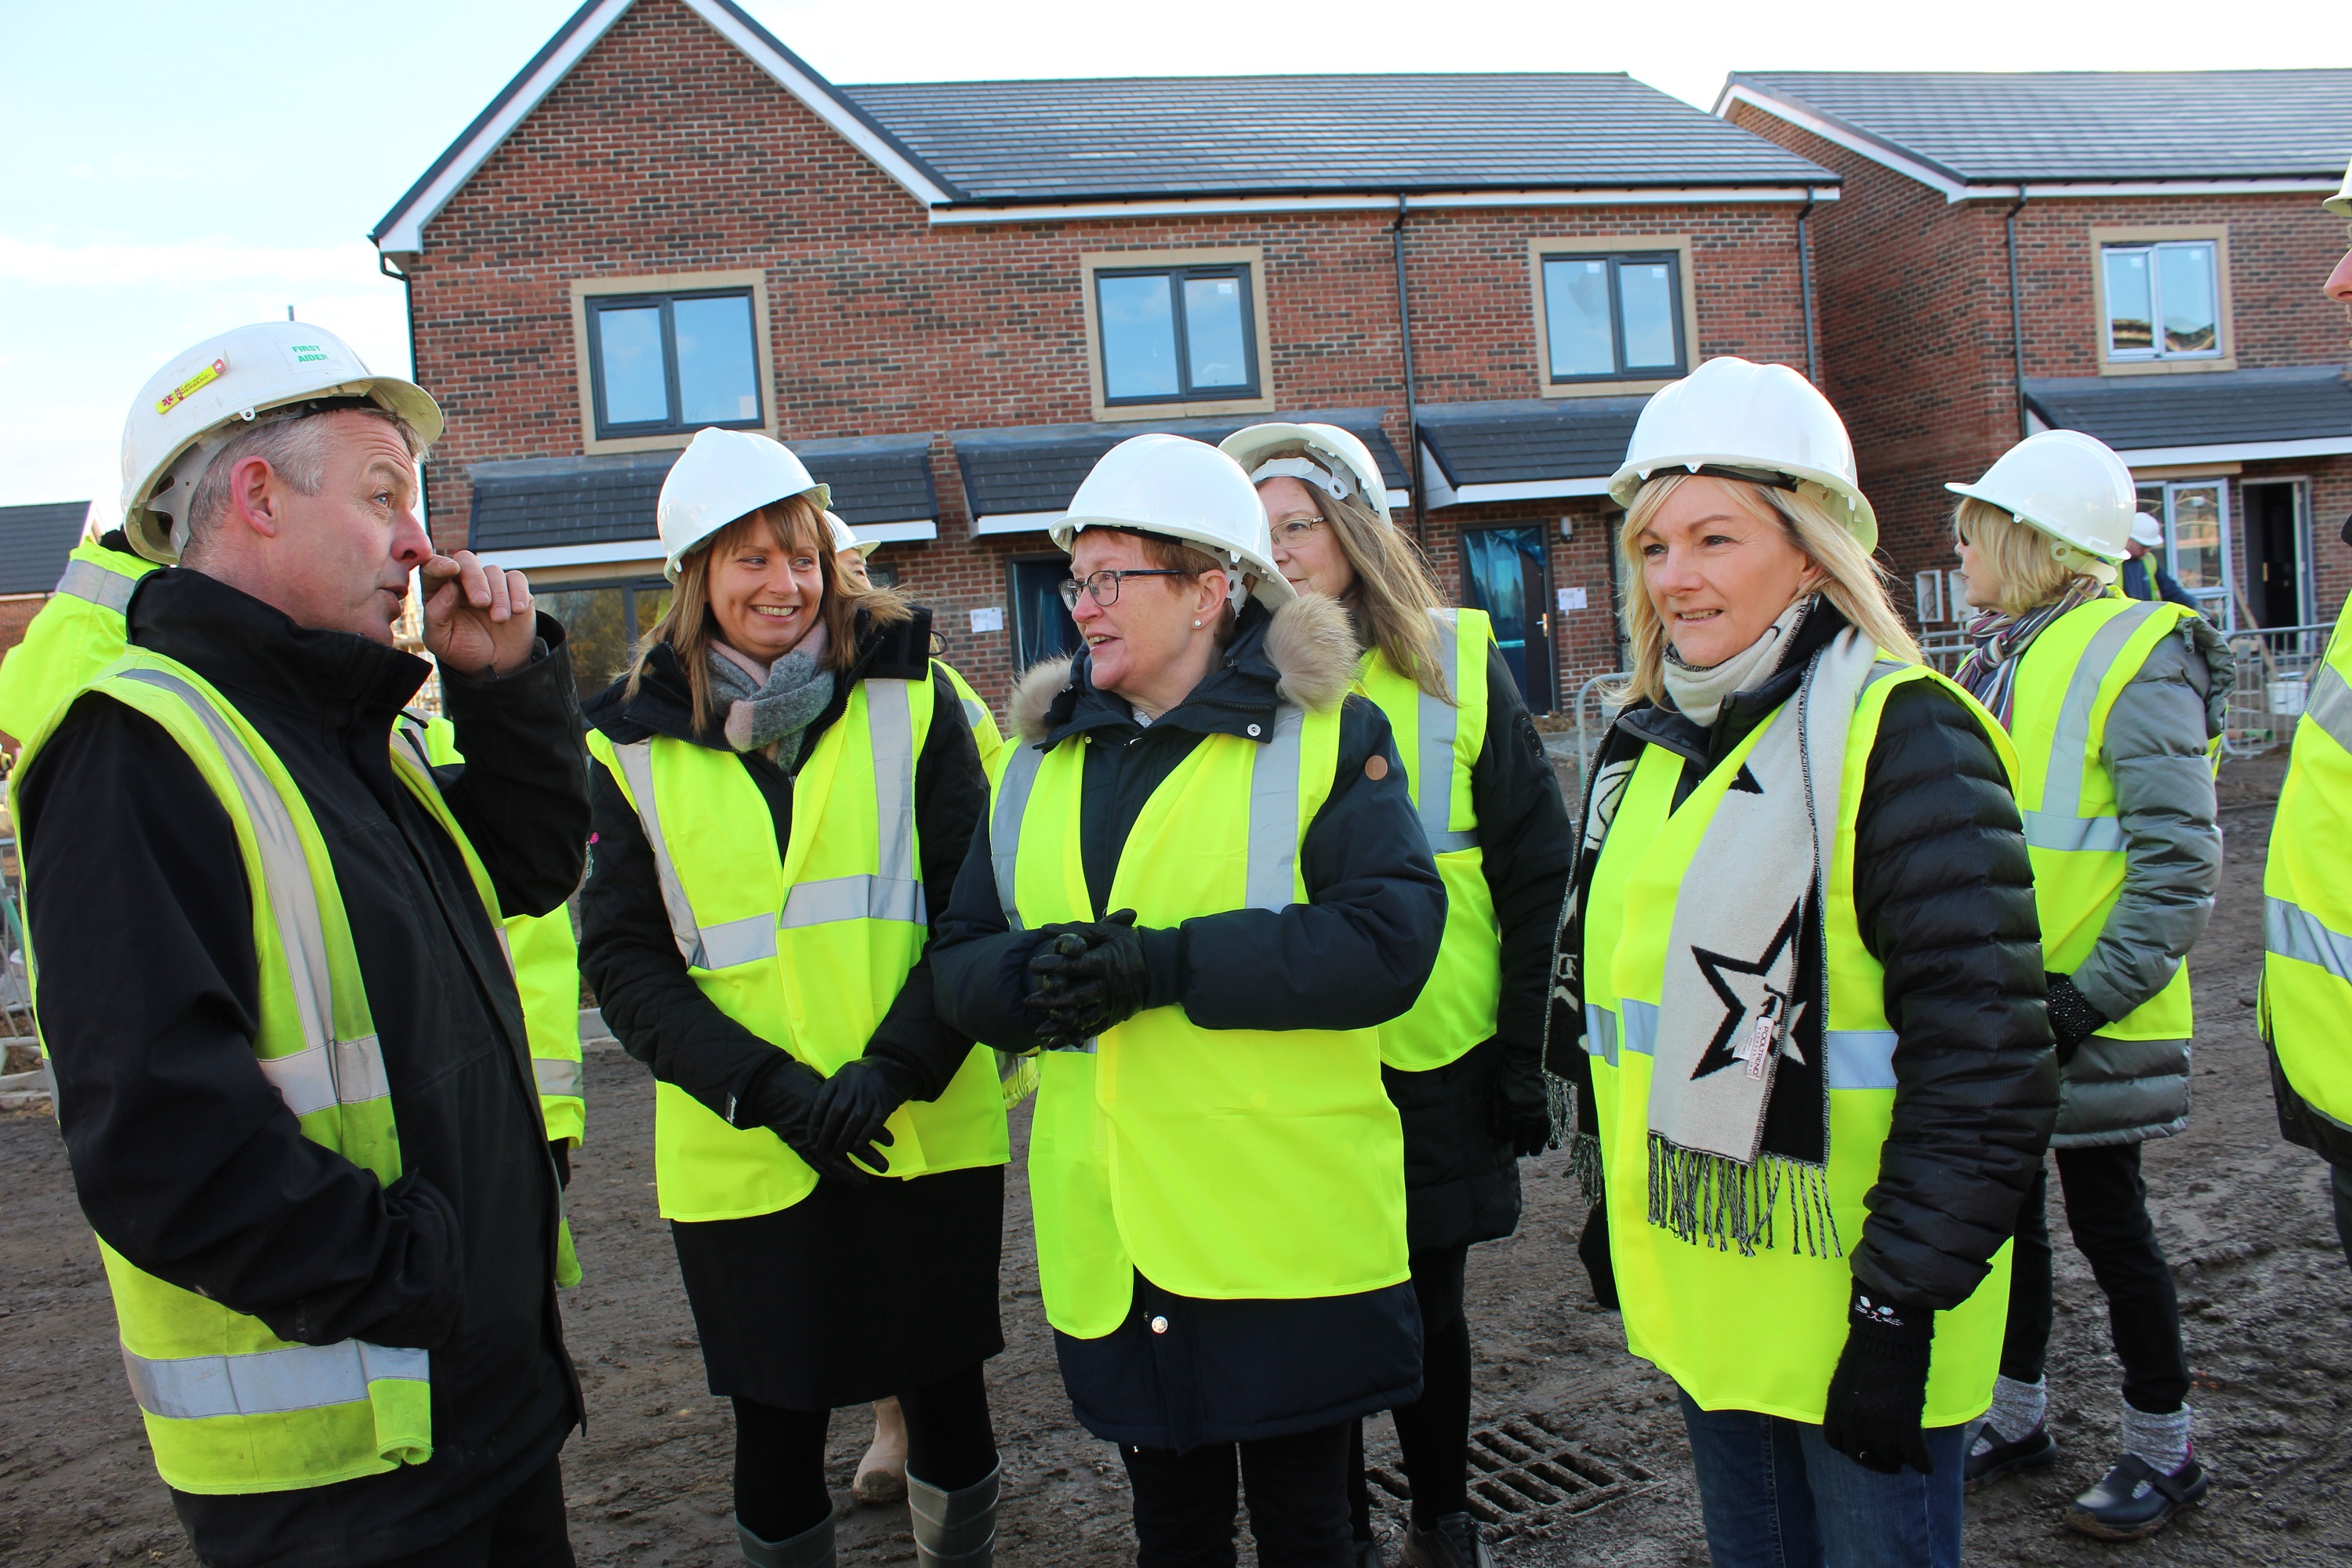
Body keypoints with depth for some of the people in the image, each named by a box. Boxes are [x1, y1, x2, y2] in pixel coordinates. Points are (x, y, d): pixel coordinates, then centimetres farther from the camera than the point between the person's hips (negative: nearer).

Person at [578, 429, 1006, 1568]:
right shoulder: (636, 741, 2)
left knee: (946, 1398, 14)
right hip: (744, 1160, 0)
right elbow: (622, 961, -1)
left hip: (925, 1134, 0)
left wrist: (893, 1066, -16)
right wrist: (768, 1090, -14)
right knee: (776, 1432, 11)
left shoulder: (906, 693, 0)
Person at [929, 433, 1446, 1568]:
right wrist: (1035, 978, -16)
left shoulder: (1323, 735, -5)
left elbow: (1392, 936, -18)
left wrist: (1164, 965, -25)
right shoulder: (1039, 758, 11)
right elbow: (961, 957, 8)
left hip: (1288, 1233, -4)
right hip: (1112, 1237, 5)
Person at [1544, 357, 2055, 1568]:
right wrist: (1615, 1198, 20)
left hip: (1849, 1316, -7)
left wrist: (1904, 1300, -19)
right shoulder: (1645, 745, 7)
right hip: (1697, 1300, 7)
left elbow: (1984, 1059, -19)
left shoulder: (1904, 738, -16)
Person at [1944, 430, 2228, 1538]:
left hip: (2082, 1015, -7)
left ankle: (2163, 1451, 25)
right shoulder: (1993, 662, 10)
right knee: (2006, 1210, 17)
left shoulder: (2134, 658, -14)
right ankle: (2018, 1418, 34)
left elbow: (2181, 863, -19)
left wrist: (2090, 997, -22)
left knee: (2106, 1220, 5)